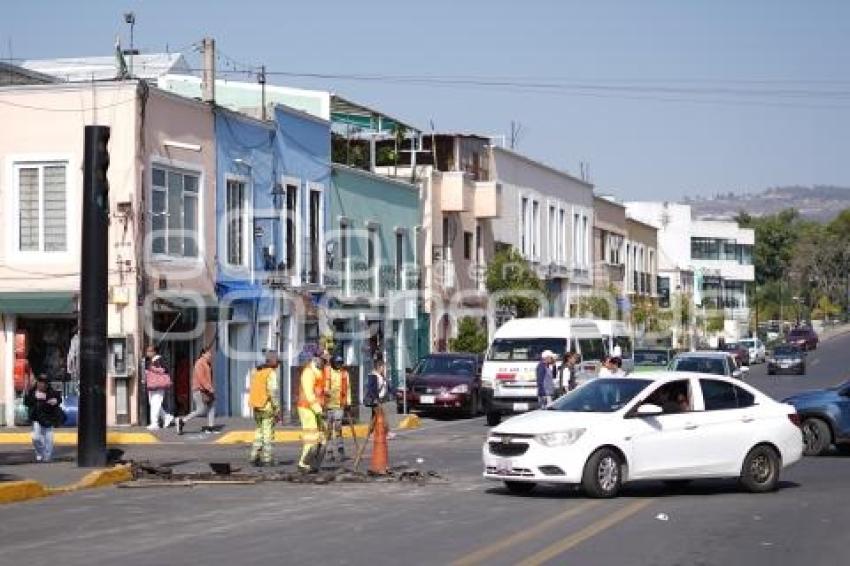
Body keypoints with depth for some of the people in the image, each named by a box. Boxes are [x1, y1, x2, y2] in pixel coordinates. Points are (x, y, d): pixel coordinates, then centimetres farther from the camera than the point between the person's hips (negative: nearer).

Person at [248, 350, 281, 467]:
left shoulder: (256, 372, 10)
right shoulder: (271, 373, -13)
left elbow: (252, 390, 10)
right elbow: (273, 392, -18)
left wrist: (254, 407, 15)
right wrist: (277, 409, -13)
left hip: (257, 408, 7)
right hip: (268, 407, -7)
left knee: (259, 432, 16)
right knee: (268, 433, 0)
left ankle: (254, 457, 13)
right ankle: (266, 459, 2)